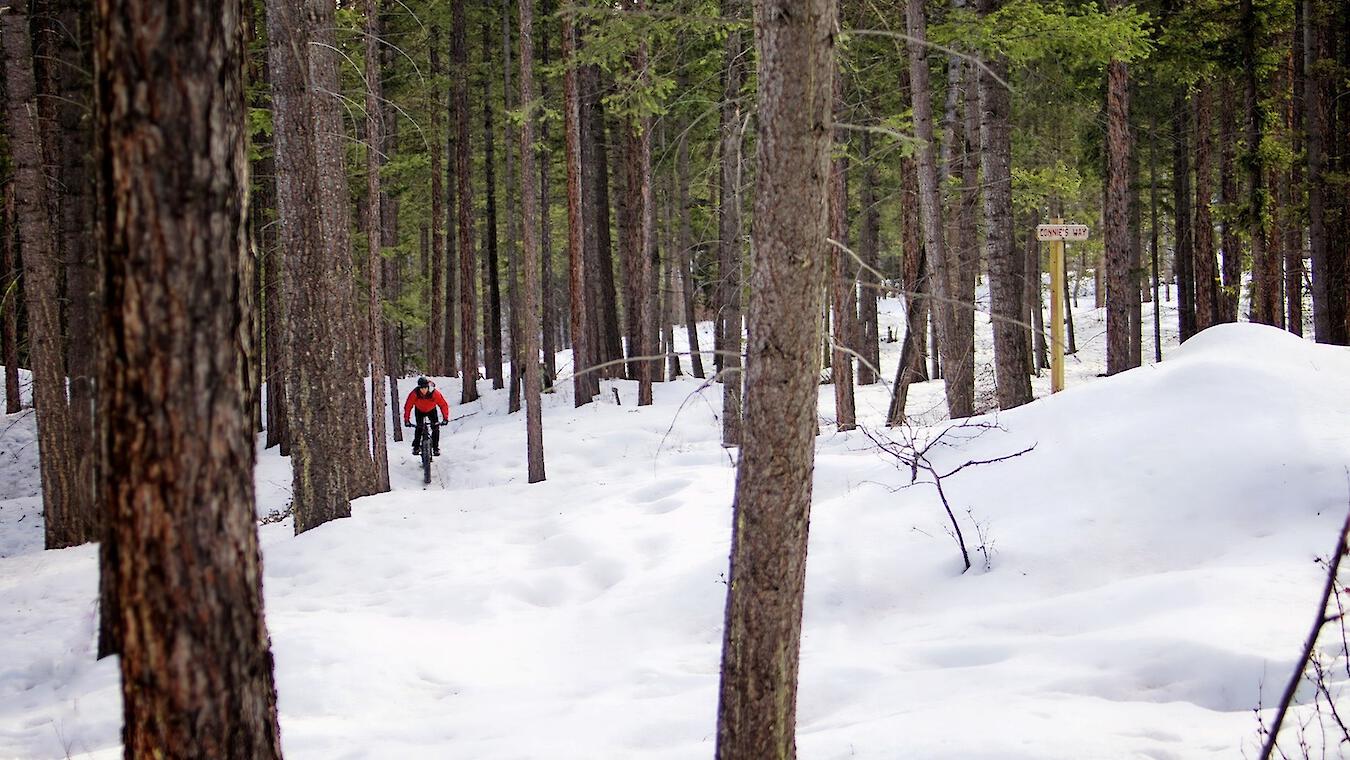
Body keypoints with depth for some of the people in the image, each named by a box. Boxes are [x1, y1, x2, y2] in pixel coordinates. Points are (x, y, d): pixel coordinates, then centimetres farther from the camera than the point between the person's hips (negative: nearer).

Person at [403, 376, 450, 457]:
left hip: (431, 410, 0)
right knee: (419, 428, -16)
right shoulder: (414, 394, -34)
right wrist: (406, 420, -29)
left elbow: (443, 405, -27)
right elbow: (408, 406, -24)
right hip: (419, 410, 0)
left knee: (435, 427, -13)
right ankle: (416, 447, -1)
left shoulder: (435, 393, -35)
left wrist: (445, 418, -33)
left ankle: (436, 448, 1)